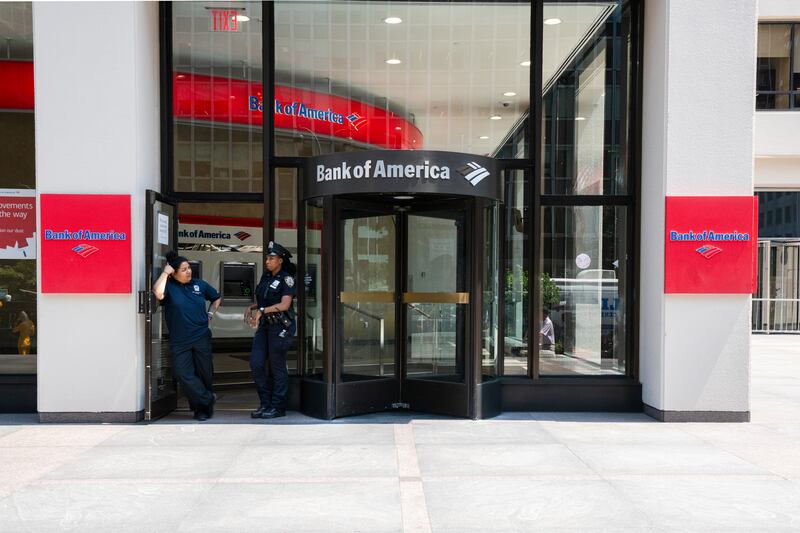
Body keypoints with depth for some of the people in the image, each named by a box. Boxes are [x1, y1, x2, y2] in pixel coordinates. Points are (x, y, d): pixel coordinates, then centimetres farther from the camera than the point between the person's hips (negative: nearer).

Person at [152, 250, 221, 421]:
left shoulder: (199, 284, 7)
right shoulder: (169, 286, -3)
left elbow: (216, 298, 24)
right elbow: (158, 293, -28)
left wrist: (210, 314, 11)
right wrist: (165, 273, -17)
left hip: (201, 338, 2)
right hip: (179, 341, -2)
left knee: (205, 374, 8)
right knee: (183, 374, -13)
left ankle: (202, 408, 25)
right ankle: (208, 399, 2)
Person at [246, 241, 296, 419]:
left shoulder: (286, 279, -9)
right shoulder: (265, 276, 12)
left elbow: (284, 305, -19)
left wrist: (261, 311, -23)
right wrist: (251, 308, 3)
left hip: (280, 326, -7)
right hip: (264, 325, 7)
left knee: (277, 367, 0)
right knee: (256, 363, 4)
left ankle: (278, 407, 10)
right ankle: (265, 403, 16)